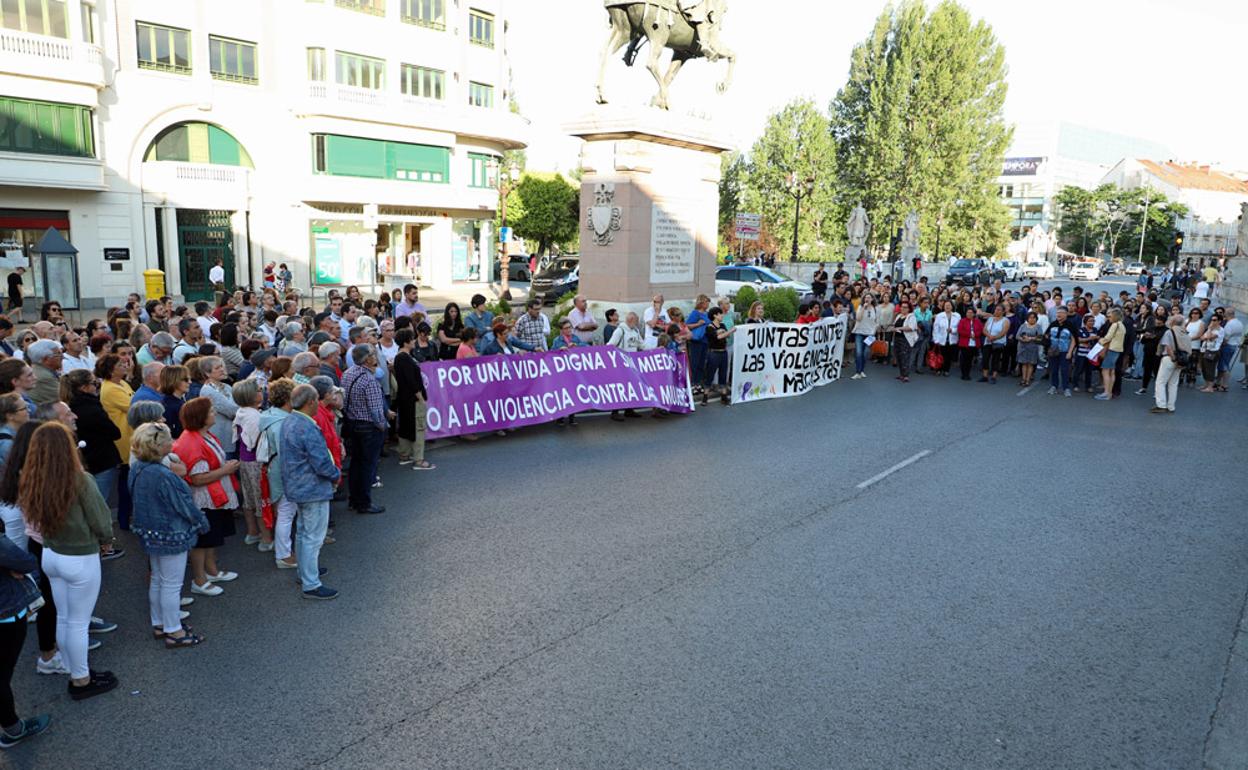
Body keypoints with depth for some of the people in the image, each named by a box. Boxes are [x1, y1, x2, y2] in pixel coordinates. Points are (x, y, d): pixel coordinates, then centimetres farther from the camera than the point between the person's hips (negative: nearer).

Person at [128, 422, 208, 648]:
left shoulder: (138, 469, -3)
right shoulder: (163, 476, -30)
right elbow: (184, 505, -21)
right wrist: (202, 524, -4)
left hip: (151, 533, 9)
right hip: (171, 535, -9)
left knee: (156, 580, 22)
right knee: (172, 585, 5)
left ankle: (159, 624, 37)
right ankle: (173, 632, 17)